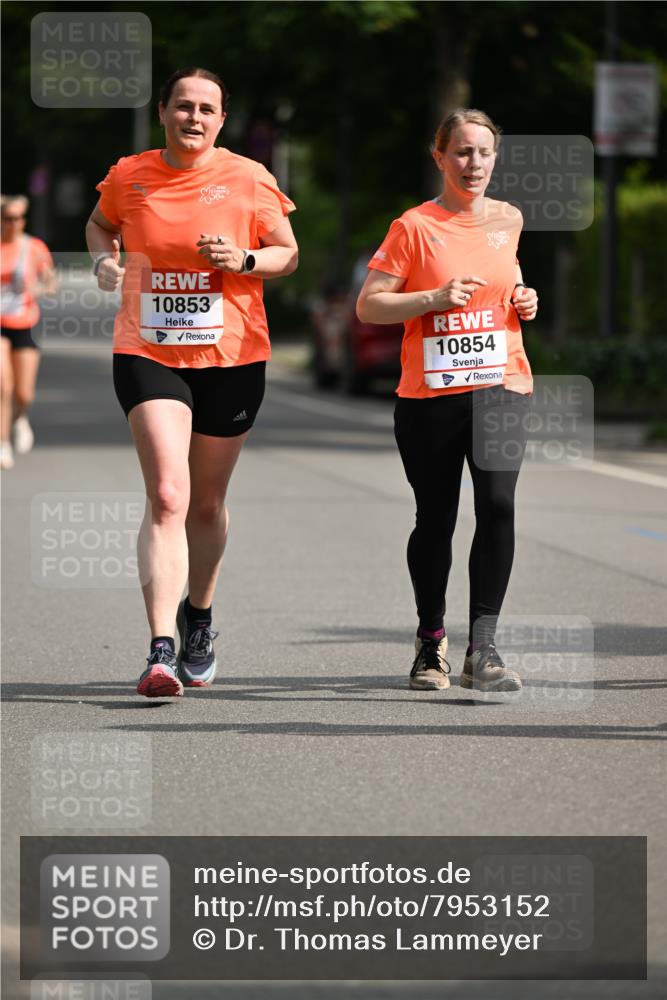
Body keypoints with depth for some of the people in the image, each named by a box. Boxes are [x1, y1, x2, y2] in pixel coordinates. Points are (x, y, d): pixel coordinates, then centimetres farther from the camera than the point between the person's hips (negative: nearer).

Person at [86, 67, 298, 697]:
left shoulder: (249, 180, -2)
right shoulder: (128, 177, 2)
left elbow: (287, 253, 8)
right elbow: (100, 224, 22)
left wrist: (244, 260, -12)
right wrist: (104, 259, 1)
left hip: (231, 359, 1)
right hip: (147, 354, -1)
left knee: (206, 503, 14)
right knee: (167, 497, -18)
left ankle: (198, 620, 40)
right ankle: (161, 649, -23)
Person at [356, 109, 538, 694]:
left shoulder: (508, 219, 9)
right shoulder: (415, 227, -4)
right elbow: (368, 306, -5)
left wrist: (522, 299, 8)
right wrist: (435, 298, -17)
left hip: (500, 387, 2)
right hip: (430, 394, -2)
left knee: (497, 503, -17)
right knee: (435, 520, 7)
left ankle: (483, 647, -16)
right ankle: (431, 641, 27)